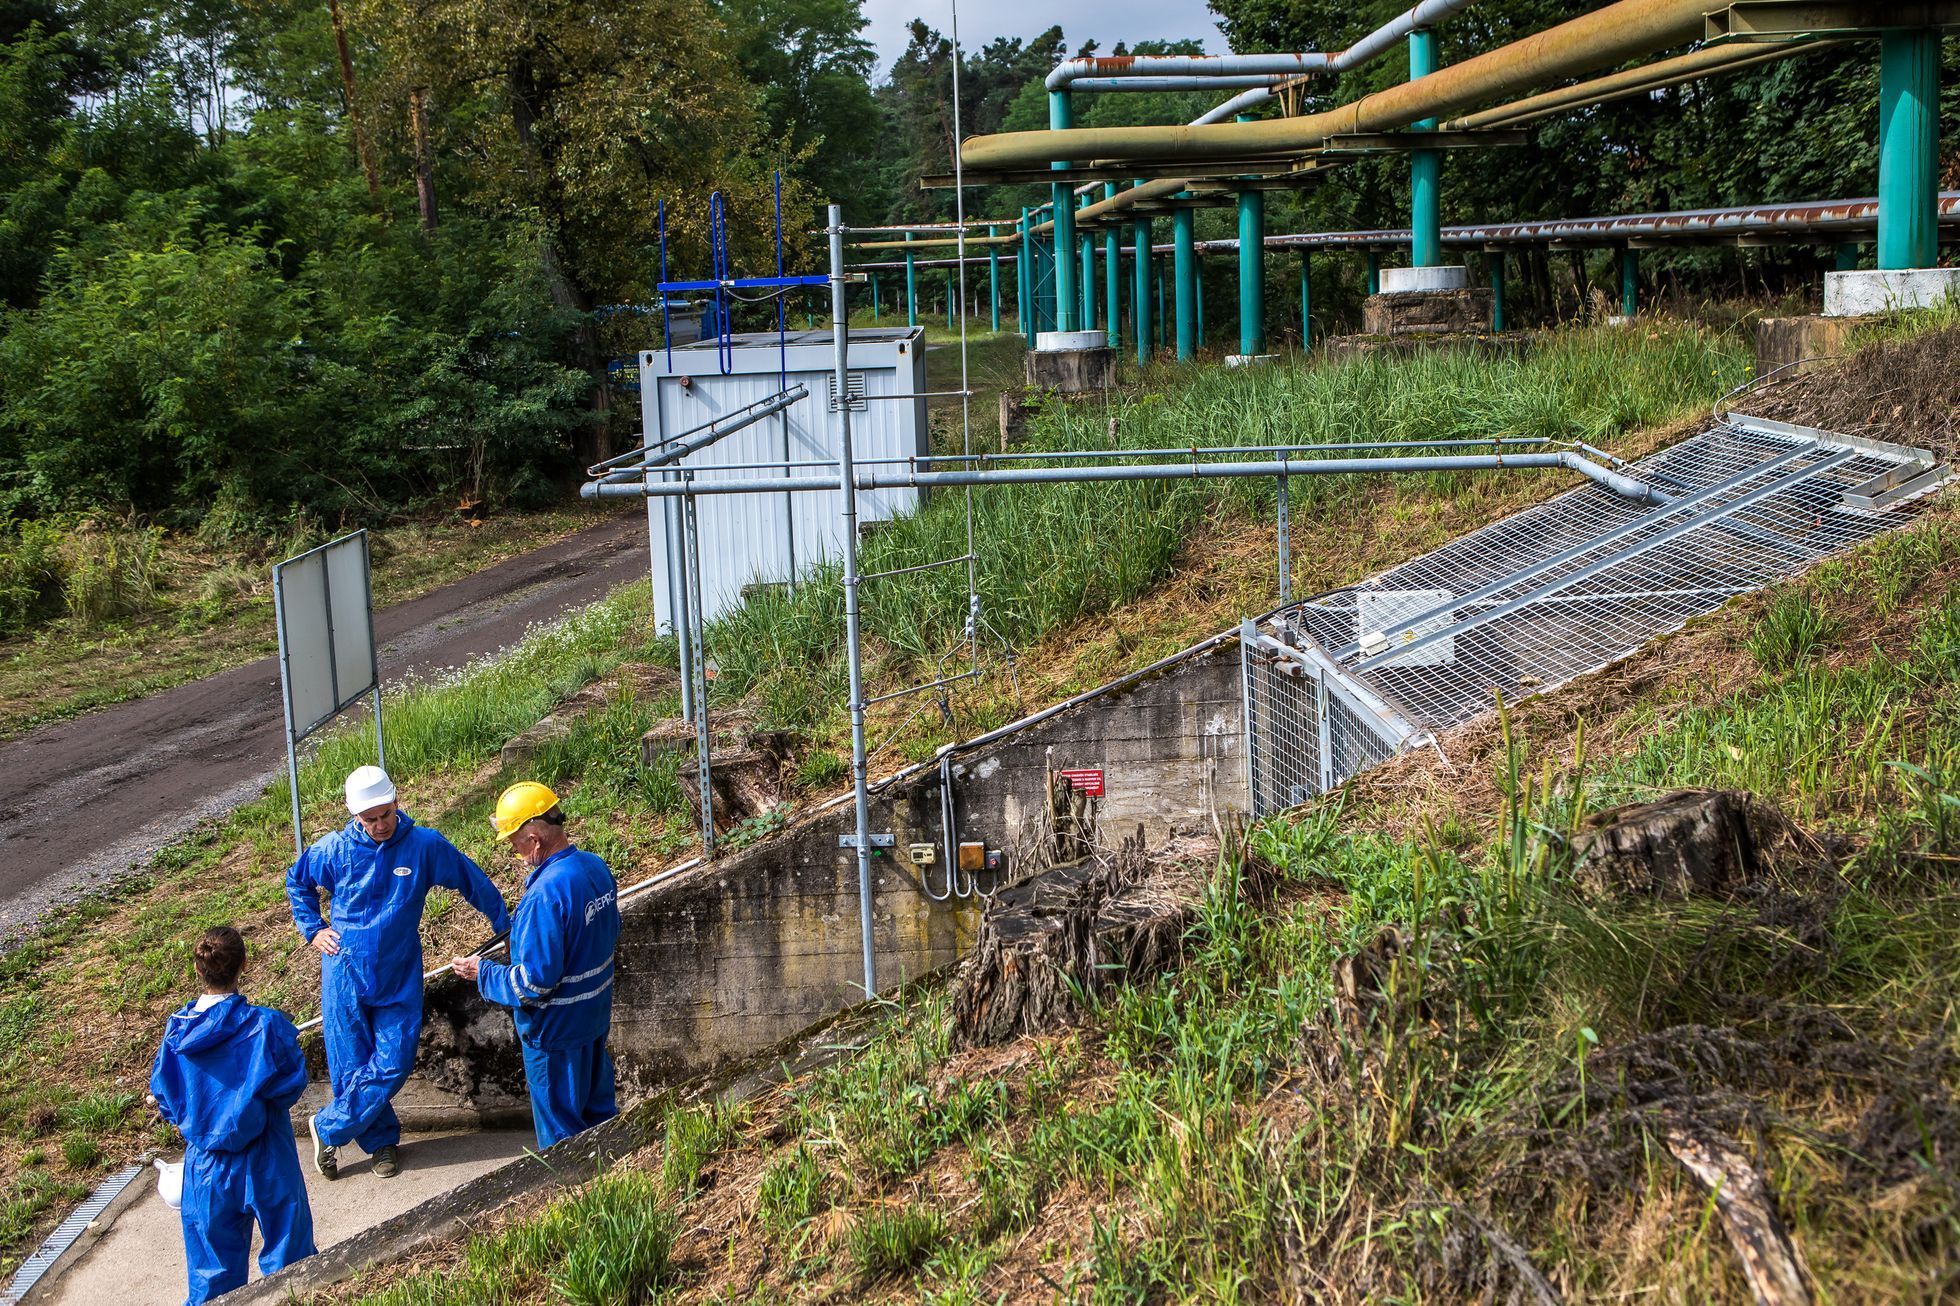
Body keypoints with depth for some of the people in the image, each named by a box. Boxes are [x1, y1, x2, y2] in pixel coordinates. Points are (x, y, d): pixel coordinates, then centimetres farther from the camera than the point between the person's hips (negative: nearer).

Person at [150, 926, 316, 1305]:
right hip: (266, 1168, -3)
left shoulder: (177, 1031, -9)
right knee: (287, 1257, 14)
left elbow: (164, 1096, 1)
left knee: (213, 1272, 18)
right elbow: (291, 1085, -12)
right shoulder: (265, 1025, -21)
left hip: (207, 1169, 3)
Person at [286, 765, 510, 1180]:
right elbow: (297, 882, 14)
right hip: (345, 975, 0)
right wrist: (313, 930, 5)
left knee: (393, 1064, -5)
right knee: (352, 1066, 4)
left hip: (399, 977, 0)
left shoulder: (425, 845, -8)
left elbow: (474, 883, 3)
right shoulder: (336, 849, -6)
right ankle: (381, 1141, 23)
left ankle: (328, 1129, 13)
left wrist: (506, 928, 8)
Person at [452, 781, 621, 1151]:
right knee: (598, 1109, 25)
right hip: (596, 1015, 9)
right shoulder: (596, 867, -3)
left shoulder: (545, 895, -30)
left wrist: (482, 973, -11)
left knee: (561, 1126, 10)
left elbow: (535, 982, -27)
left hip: (556, 1029, -9)